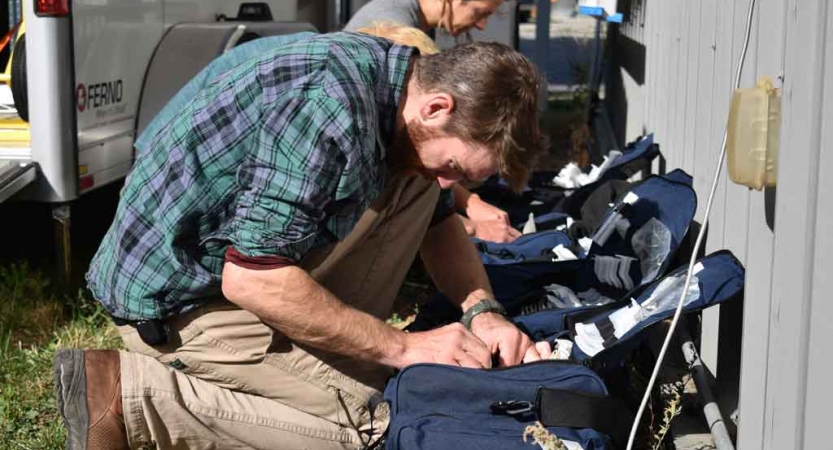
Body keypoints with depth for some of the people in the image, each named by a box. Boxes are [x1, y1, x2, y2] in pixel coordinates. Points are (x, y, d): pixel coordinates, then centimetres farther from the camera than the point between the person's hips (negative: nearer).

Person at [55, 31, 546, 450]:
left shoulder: (399, 75, 0)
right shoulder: (329, 113, -30)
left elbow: (437, 219, 13)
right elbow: (251, 280, -31)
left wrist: (483, 311, -3)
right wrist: (400, 347, -21)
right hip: (176, 295, -9)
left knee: (412, 187, 2)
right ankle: (127, 395, -11)